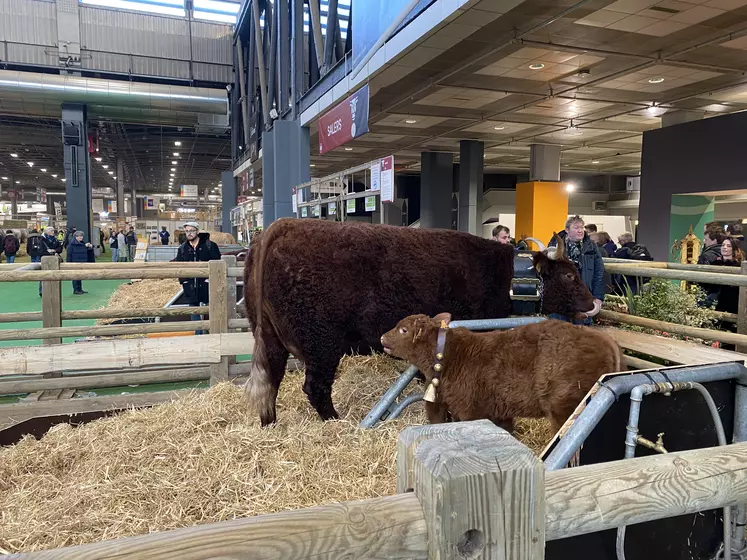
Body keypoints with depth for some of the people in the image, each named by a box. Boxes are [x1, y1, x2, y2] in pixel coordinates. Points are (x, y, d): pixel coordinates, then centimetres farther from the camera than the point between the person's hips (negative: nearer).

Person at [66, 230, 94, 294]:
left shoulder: (82, 244, 12)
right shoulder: (71, 244, -9)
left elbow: (86, 252, 23)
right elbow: (69, 255, -11)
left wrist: (90, 247, 6)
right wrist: (69, 263, -14)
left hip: (82, 263, 7)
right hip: (75, 263, -7)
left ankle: (80, 289, 18)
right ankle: (75, 290, 3)